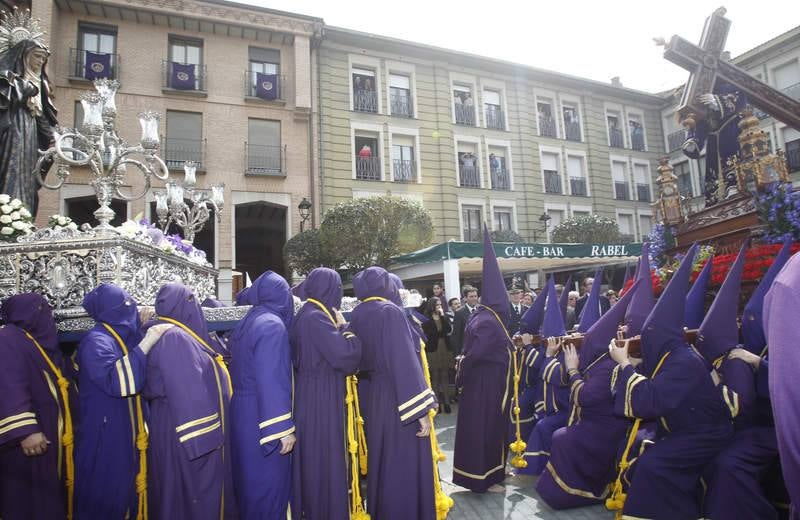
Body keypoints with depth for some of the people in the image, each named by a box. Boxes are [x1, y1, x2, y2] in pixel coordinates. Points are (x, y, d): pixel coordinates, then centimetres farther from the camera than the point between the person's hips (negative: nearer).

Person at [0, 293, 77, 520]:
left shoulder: (46, 343, 15)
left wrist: (74, 421, 24)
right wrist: (25, 431, -32)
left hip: (54, 438, 9)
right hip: (28, 441, -9)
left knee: (51, 495, 16)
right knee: (28, 501, 1)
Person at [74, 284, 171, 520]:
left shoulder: (121, 339, 13)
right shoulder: (96, 341, -16)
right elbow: (117, 381, -32)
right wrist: (147, 341, -31)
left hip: (126, 438, 9)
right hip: (105, 441, -9)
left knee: (127, 494, 15)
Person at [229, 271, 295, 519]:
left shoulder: (245, 324, 9)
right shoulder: (273, 325, -18)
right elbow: (272, 381, -24)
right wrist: (284, 428, -22)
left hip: (243, 414, 9)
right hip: (263, 419, -9)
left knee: (250, 479, 21)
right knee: (270, 484, 4)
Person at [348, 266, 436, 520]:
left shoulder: (358, 315, 4)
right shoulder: (390, 311, -18)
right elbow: (405, 361, -23)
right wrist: (421, 410, -22)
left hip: (373, 397, 8)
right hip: (397, 399, -8)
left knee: (382, 461, 22)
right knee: (405, 465, 5)